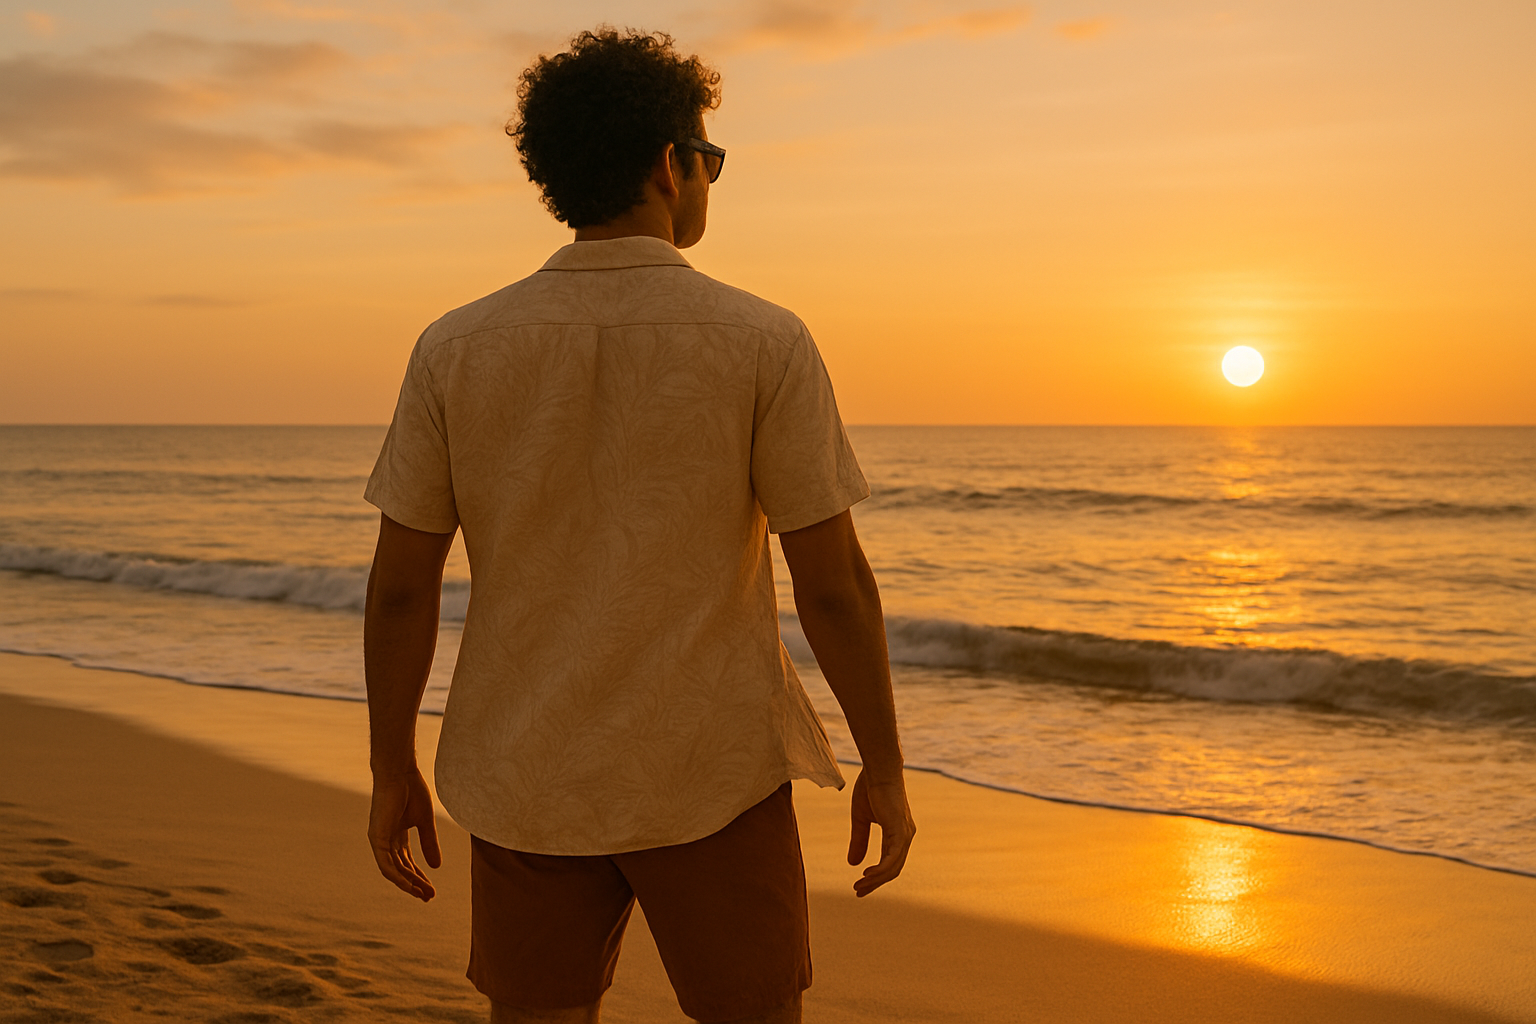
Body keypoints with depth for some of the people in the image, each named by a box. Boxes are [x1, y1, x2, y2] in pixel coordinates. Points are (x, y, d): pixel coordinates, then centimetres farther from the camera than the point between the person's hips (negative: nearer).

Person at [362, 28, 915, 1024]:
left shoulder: (456, 348, -3)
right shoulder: (765, 343, -10)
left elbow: (401, 584, -1)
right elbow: (833, 580, -10)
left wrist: (393, 770, 10)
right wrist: (885, 770, 0)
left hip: (526, 782, 3)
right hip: (710, 778, -2)